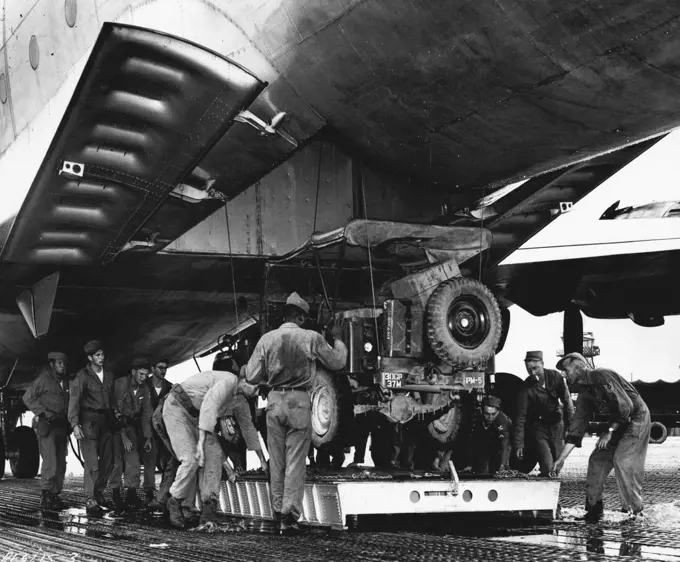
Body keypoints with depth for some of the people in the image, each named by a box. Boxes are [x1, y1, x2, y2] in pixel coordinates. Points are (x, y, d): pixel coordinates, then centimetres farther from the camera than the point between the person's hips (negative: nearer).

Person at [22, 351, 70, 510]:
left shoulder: (64, 381, 17)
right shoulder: (44, 379, -4)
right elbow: (28, 397, -7)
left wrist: (67, 420, 8)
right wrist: (44, 413, -12)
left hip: (61, 425, 8)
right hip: (47, 426, -7)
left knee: (61, 465, 8)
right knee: (50, 463, -12)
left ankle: (55, 496, 14)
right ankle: (46, 496, -6)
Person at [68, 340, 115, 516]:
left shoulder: (109, 375, 12)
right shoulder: (83, 376, -6)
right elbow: (74, 400, -11)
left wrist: (113, 419, 11)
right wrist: (75, 424, -19)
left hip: (105, 420, 6)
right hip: (89, 420, -6)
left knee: (108, 460, 11)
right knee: (92, 462, -11)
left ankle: (98, 493, 27)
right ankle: (91, 500, -9)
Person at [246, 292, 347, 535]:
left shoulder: (267, 339, 1)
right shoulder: (311, 338, -5)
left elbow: (252, 377, 2)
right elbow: (337, 362, 8)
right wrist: (337, 339, 24)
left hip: (275, 400, 3)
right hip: (299, 401, -2)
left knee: (276, 460, 13)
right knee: (296, 461, 1)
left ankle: (278, 511, 20)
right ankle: (290, 516, -4)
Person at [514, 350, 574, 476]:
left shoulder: (555, 377, -10)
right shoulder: (527, 388, -18)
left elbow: (567, 402, -2)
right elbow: (520, 418, -16)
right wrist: (519, 445, -19)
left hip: (556, 425, 3)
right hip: (538, 428, -3)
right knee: (547, 465, -18)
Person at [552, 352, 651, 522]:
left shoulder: (602, 376, -20)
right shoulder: (584, 393, 6)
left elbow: (625, 406, -25)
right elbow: (577, 428, 6)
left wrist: (609, 431, -18)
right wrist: (561, 459, 2)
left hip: (637, 417, -9)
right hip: (618, 422, 9)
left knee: (622, 461, -17)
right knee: (597, 460, 3)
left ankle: (633, 511, -6)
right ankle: (593, 510, 8)